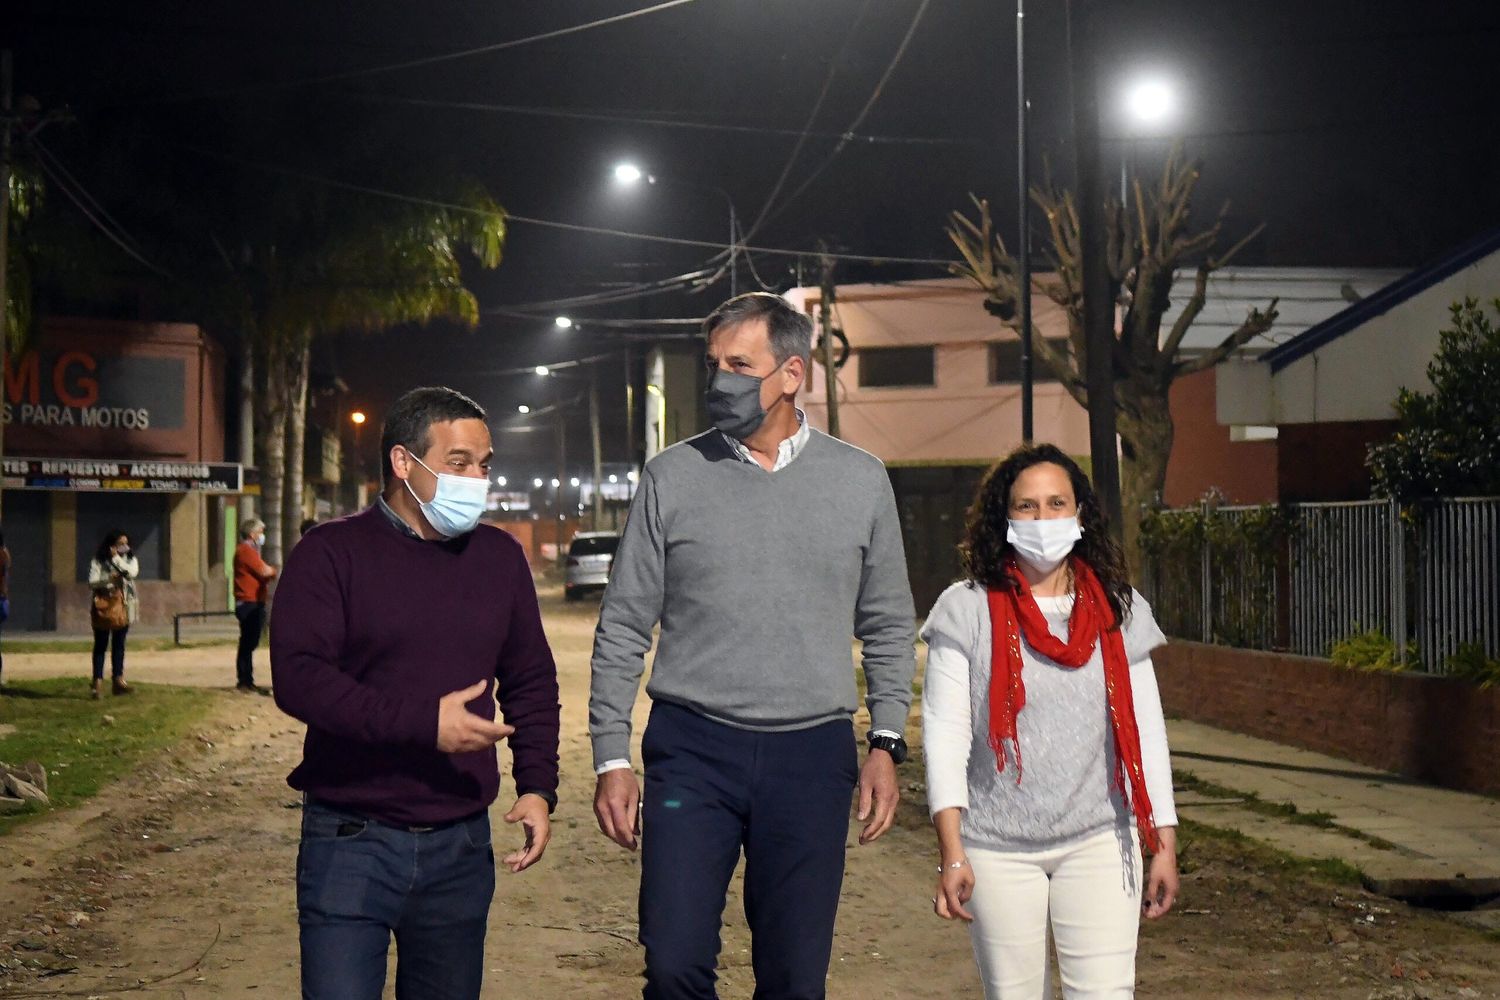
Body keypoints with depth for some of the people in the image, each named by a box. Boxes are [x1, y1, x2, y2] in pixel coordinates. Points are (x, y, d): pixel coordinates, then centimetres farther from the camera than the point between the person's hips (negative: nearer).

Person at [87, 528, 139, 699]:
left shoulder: (129, 559, 7)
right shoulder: (98, 561, -3)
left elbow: (132, 572, -13)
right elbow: (92, 583, -11)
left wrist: (116, 558, -14)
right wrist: (108, 579, -26)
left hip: (123, 608, 3)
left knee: (119, 645, 8)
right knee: (101, 645, -1)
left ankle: (117, 680, 12)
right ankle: (97, 682, -1)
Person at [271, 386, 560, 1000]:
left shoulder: (500, 558, 11)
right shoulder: (331, 555, -5)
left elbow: (532, 682, 18)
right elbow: (297, 677, -17)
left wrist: (537, 786, 5)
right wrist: (423, 722, -24)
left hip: (461, 845, 5)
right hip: (351, 840, -4)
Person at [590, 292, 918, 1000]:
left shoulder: (861, 481, 5)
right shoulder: (673, 476, 2)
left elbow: (889, 628, 13)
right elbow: (623, 628, 5)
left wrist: (886, 742, 4)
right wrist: (611, 759, 0)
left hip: (812, 755, 1)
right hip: (691, 748, -1)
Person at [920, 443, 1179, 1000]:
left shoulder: (1119, 612, 7)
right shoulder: (967, 611, -2)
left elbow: (1146, 732, 10)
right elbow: (945, 733, -4)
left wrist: (1164, 843, 7)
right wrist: (951, 852, -10)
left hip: (1098, 844, 2)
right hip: (998, 849, -1)